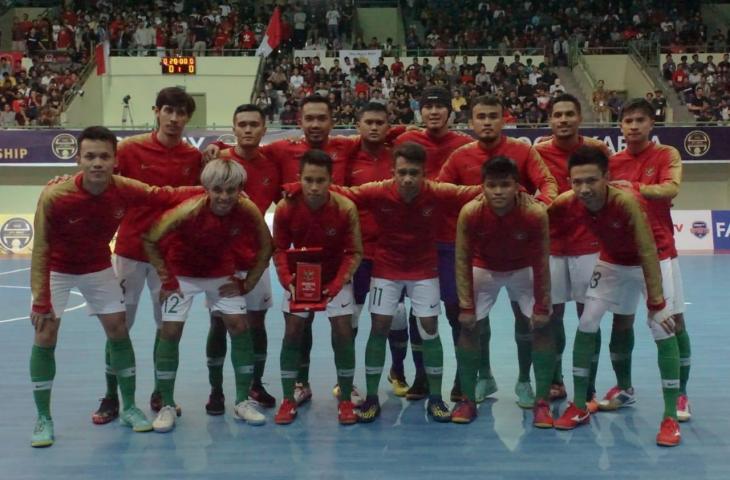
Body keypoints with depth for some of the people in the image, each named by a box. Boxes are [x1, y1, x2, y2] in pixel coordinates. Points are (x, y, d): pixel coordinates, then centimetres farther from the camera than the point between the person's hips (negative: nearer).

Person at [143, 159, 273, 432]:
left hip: (222, 275, 3)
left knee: (240, 327, -5)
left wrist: (247, 284, -5)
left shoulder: (248, 211, -23)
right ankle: (167, 406, 6)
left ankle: (243, 402, 9)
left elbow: (265, 246, -4)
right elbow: (150, 239, -19)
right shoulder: (190, 210, -31)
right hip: (182, 274, -2)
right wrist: (166, 278, -16)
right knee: (170, 332, -8)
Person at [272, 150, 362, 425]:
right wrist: (288, 282, -25)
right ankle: (288, 400, 8)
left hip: (335, 278, -1)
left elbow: (355, 252, -15)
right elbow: (280, 250, -9)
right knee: (292, 331, -4)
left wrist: (337, 283, -27)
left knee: (343, 332, -8)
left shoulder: (346, 208, -24)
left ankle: (345, 400, 7)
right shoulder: (285, 208, -21)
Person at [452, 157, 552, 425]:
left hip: (523, 270, 0)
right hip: (483, 269, 1)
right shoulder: (470, 213, -30)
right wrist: (466, 306, -18)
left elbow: (541, 263, -20)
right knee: (468, 327, -5)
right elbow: (462, 260, -18)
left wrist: (543, 307, -16)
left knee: (543, 326, -8)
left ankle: (542, 403, 4)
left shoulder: (535, 214, -32)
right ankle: (468, 399, 9)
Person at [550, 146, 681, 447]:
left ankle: (670, 418, -1)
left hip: (647, 264, -4)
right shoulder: (568, 204, -25)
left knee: (663, 332, -11)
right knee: (586, 327, 0)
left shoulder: (627, 202, -38)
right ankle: (579, 407, 13)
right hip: (611, 264, 4)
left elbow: (647, 253, -34)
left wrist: (655, 304, -32)